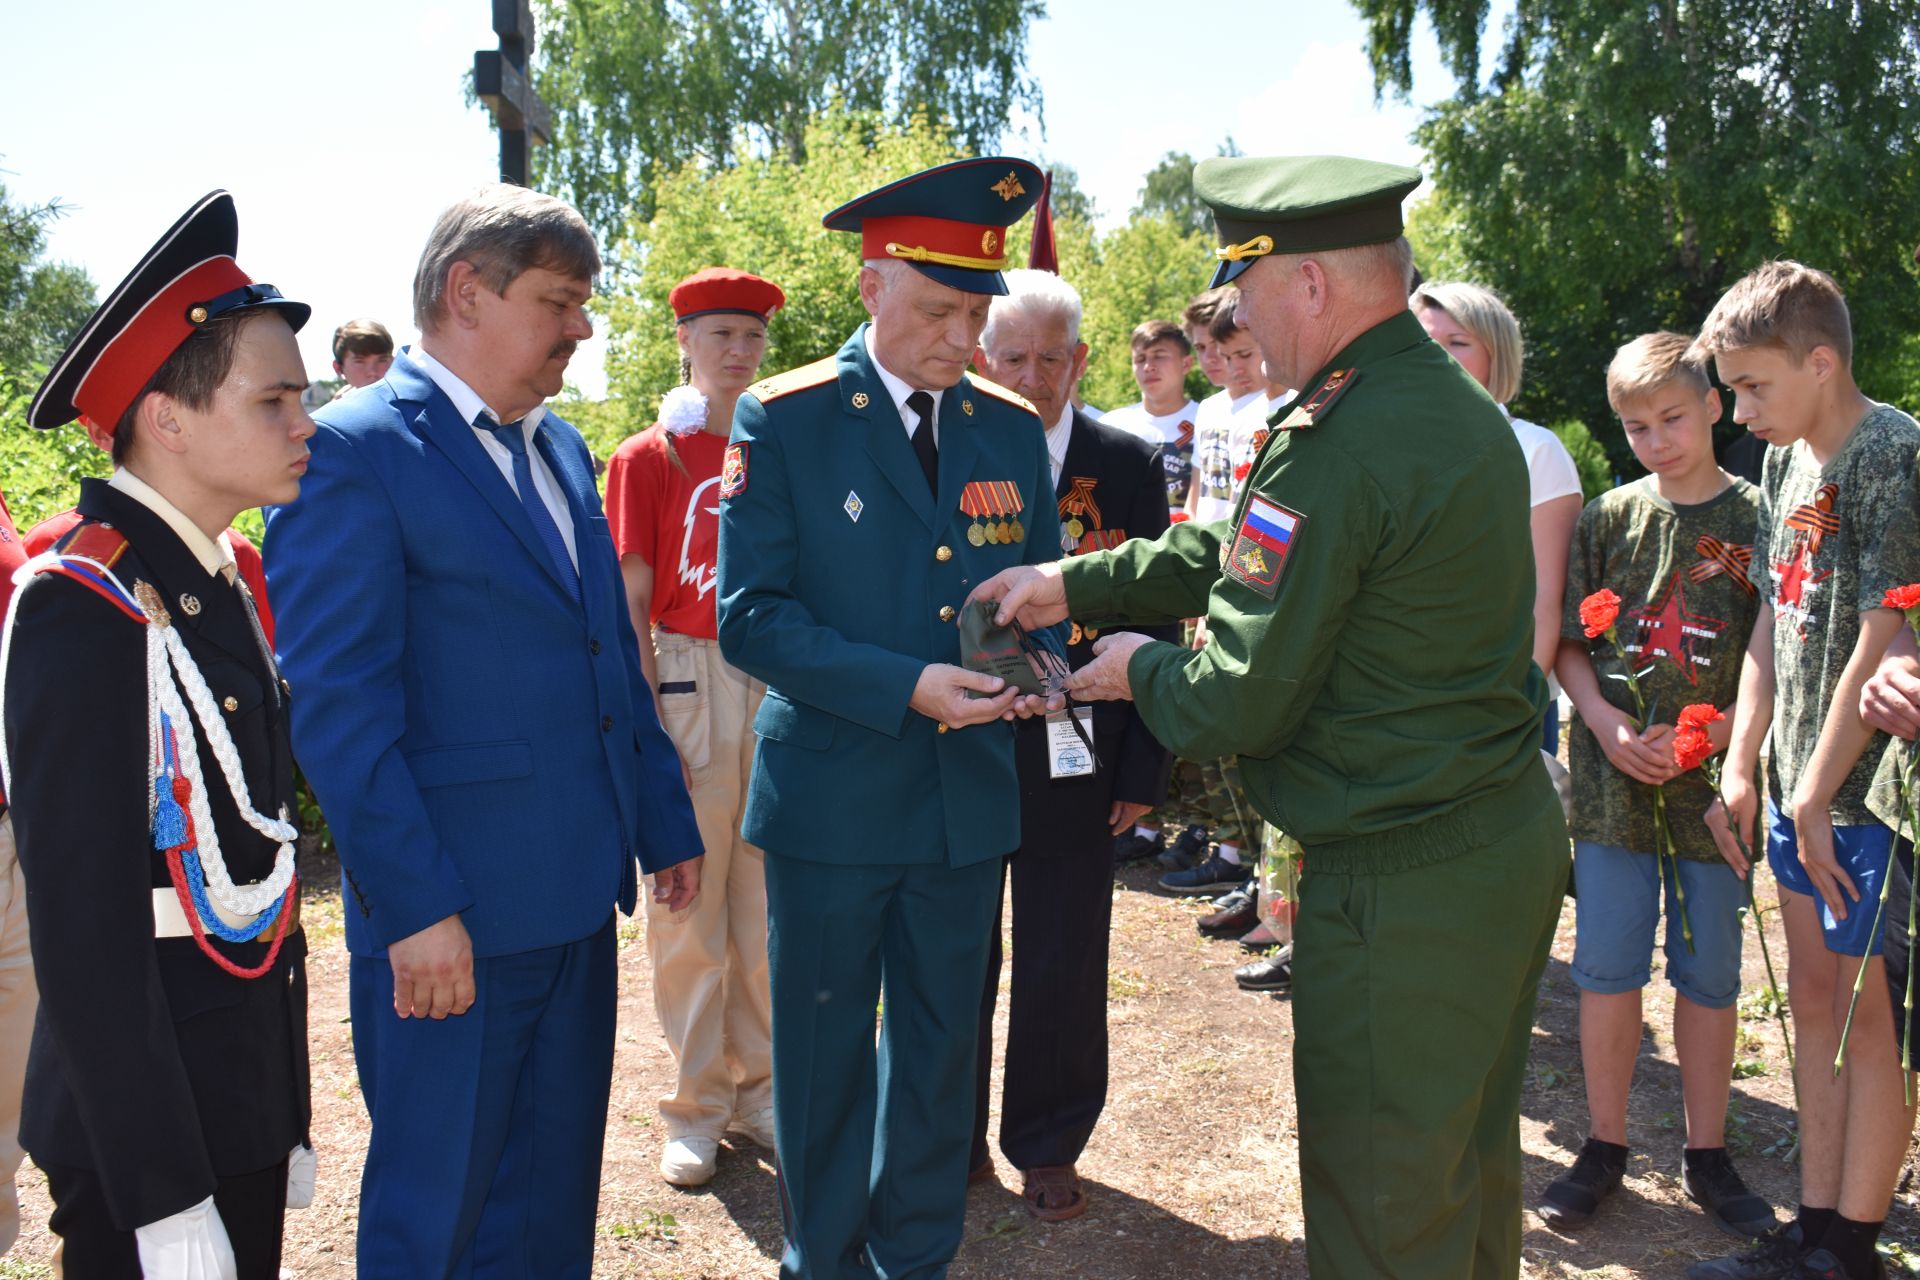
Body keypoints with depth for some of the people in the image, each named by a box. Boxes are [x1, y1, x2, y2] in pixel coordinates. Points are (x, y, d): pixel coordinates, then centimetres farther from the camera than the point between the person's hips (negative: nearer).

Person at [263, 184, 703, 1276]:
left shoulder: (563, 449, 13)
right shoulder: (352, 450, -12)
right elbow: (337, 704, -17)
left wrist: (666, 821, 14)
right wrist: (414, 905, -19)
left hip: (577, 894, 7)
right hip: (450, 912, -7)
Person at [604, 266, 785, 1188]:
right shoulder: (647, 459, 0)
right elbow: (630, 606, -2)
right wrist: (647, 724, -9)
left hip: (781, 686, 3)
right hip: (688, 687, -3)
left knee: (769, 899, 10)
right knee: (689, 906, 5)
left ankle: (760, 1088, 26)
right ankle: (696, 1104, 20)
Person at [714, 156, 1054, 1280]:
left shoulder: (1013, 429, 5)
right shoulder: (782, 421, -8)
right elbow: (750, 616, -12)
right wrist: (905, 684, -22)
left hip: (972, 796, 4)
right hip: (833, 797, -3)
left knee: (943, 1048, 16)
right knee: (824, 1050, 12)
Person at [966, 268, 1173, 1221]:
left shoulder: (1129, 464, 0)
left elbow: (1153, 621, 1)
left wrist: (1143, 770, -1)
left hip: (1074, 761, 0)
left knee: (1064, 974, 11)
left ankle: (1048, 1149, 31)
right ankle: (955, 1141, 34)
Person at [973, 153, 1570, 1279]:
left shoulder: (1336, 450, -25)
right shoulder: (1464, 407, 8)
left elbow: (1236, 704, -20)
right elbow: (1242, 553, 14)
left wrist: (1140, 669, 1)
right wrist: (1075, 583, 13)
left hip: (1401, 889, -9)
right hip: (1515, 836, 10)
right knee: (1474, 1162, 26)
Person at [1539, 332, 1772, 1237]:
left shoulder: (1756, 519, -2)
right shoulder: (1608, 517, 3)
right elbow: (1567, 642, 6)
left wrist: (1707, 736, -14)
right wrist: (1605, 721, -10)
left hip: (1714, 780, -1)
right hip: (1613, 777, 1)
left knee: (1709, 973, 10)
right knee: (1606, 967, 7)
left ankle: (1706, 1153, 26)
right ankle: (1604, 1145, 23)